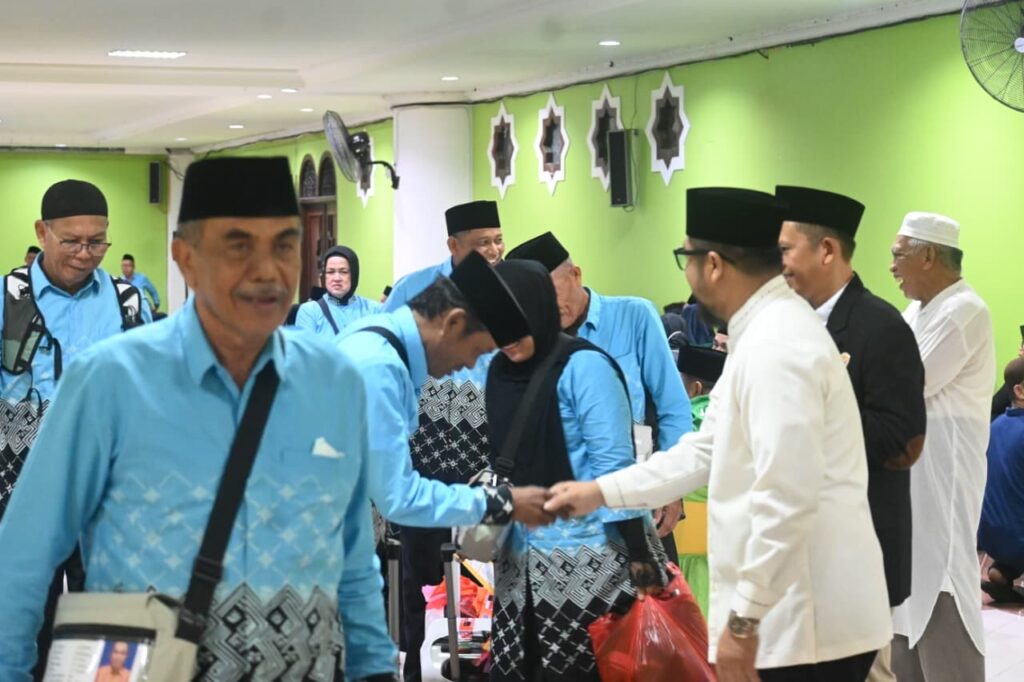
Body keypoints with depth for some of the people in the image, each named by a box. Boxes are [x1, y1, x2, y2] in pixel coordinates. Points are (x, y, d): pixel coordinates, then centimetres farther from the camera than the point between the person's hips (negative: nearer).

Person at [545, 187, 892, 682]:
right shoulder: (765, 333, 14)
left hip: (812, 622, -10)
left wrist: (743, 618, -21)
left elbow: (788, 497, -25)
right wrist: (601, 491, 22)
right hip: (800, 614, 10)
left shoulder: (774, 346, -19)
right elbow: (706, 450, 22)